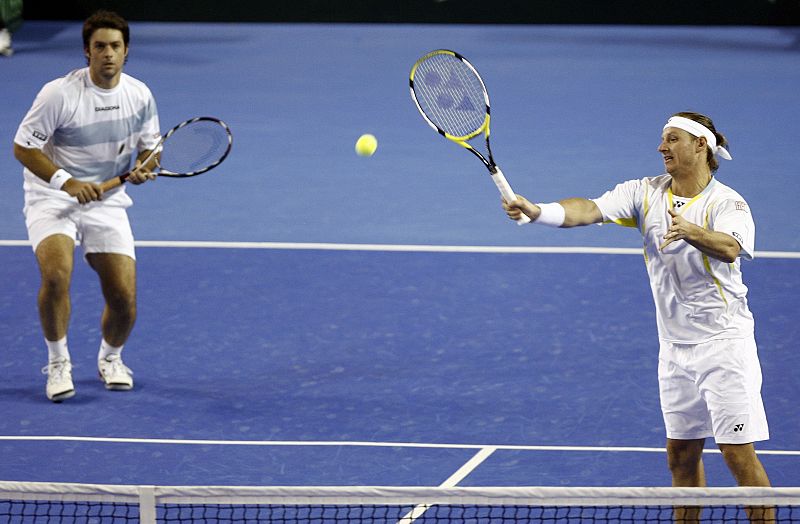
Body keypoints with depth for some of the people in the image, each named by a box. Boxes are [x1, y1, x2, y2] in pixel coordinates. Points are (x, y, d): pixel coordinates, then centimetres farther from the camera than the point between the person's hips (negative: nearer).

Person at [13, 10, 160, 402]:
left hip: (107, 200, 4)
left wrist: (142, 167, -13)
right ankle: (57, 362, -7)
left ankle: (110, 358, 27)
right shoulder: (59, 94, -17)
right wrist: (67, 182, -22)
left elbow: (149, 146, 11)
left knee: (124, 298, -6)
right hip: (51, 197, -3)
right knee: (56, 274, -29)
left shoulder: (140, 96, -3)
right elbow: (22, 147, -12)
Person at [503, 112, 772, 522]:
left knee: (739, 456, -7)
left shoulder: (727, 202, -13)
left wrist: (690, 232, -54)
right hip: (674, 346, 6)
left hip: (723, 342, -6)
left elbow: (730, 247, -34)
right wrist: (536, 211, -31)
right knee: (681, 455, 10)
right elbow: (590, 210, -13)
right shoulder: (646, 193, 2)